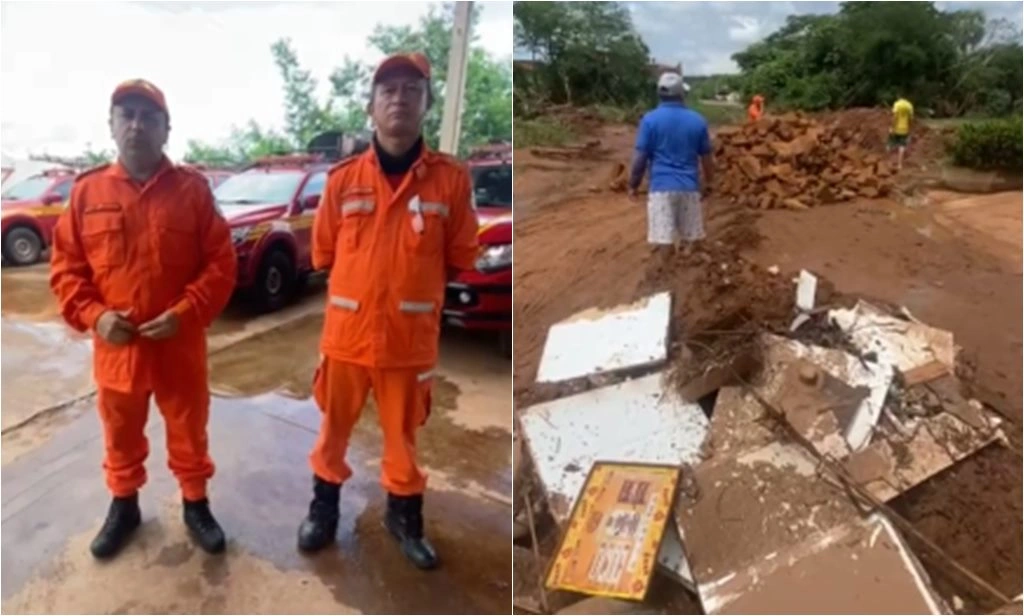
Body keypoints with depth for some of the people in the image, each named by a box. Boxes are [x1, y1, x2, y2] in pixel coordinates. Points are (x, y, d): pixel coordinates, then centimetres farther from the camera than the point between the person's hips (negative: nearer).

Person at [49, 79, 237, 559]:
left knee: (189, 432, 13)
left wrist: (185, 312, -18)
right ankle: (123, 505, 40)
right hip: (115, 346, 2)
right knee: (121, 436, 19)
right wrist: (94, 315, -12)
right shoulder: (87, 191, 1)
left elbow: (221, 263, -7)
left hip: (180, 344, -2)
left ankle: (196, 505, 33)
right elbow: (65, 267, 3)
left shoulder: (192, 188, -5)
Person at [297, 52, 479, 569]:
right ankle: (324, 507, 39)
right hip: (346, 331, 2)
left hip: (412, 337, -1)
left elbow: (460, 260, 2)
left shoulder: (451, 179, -6)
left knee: (404, 435, 13)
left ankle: (404, 517, 35)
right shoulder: (343, 179, -2)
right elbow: (323, 254, 10)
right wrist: (364, 287, 12)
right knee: (334, 427, 17)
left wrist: (417, 295, 7)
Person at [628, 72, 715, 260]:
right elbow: (707, 157, 10)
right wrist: (708, 182, 25)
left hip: (661, 186, -3)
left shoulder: (650, 119, -5)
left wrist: (633, 185, 6)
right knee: (690, 235, 14)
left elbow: (640, 158, -7)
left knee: (664, 240, 0)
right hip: (689, 186, 3)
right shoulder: (698, 120, 3)